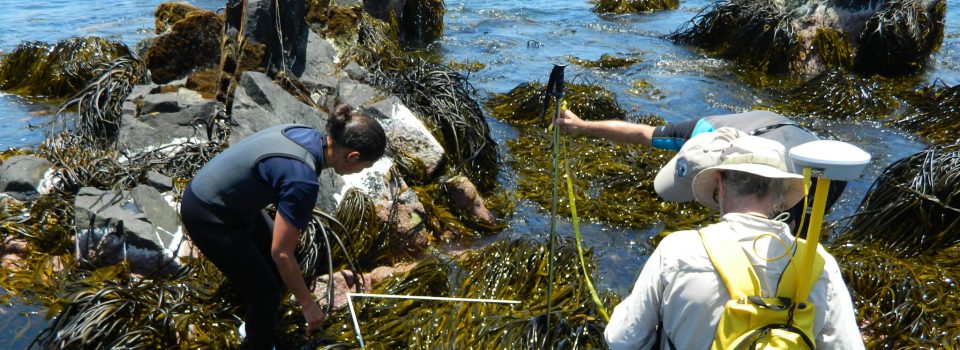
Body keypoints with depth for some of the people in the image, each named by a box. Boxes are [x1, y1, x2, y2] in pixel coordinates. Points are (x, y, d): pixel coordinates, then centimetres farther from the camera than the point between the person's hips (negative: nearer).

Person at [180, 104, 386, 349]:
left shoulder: (310, 136, -7)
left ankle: (255, 325, 41)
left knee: (276, 266, 19)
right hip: (208, 217, -9)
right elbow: (281, 253, -25)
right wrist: (308, 304, -13)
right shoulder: (303, 179, -31)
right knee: (266, 292, 4)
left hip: (232, 200, 9)